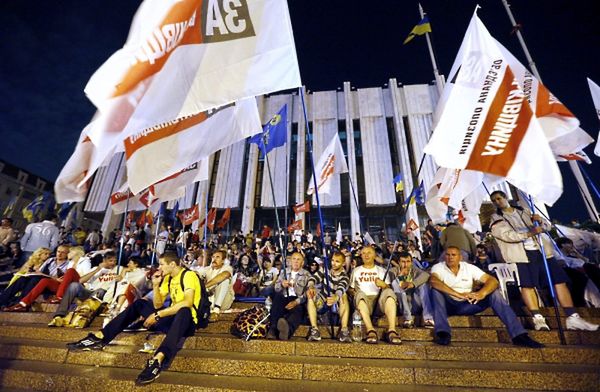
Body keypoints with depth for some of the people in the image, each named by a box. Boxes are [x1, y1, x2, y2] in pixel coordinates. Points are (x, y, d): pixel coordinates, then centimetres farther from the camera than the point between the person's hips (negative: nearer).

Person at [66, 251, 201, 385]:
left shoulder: (188, 275, -16)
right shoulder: (168, 278, 10)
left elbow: (187, 303, -31)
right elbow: (157, 305, 8)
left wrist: (158, 315, -26)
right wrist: (156, 285, -4)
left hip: (186, 321, -8)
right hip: (171, 319, 8)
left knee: (184, 311, -42)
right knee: (139, 304, 6)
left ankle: (158, 359, -55)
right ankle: (100, 337, -1)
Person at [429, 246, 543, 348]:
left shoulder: (469, 267, 5)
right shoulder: (438, 267, -6)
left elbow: (492, 280, -7)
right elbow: (433, 281, -29)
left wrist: (481, 293, -29)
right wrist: (459, 295, -37)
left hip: (467, 305, 3)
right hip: (447, 305, -3)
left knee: (493, 292, -13)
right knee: (436, 289, -33)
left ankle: (518, 334, -18)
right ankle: (442, 332, -42)